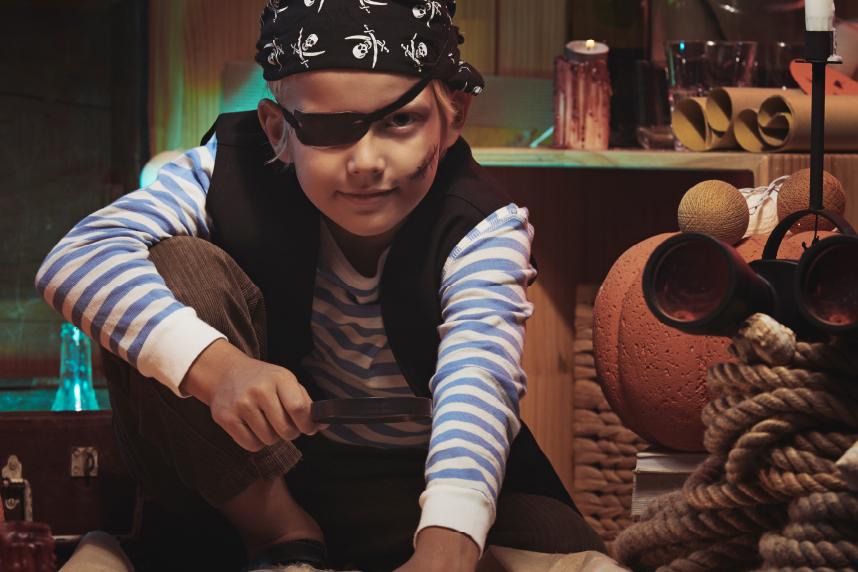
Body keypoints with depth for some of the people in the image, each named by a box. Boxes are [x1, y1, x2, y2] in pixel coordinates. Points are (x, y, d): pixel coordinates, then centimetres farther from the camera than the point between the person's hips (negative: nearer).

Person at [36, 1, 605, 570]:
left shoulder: (485, 233, -20)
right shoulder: (234, 176, -19)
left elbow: (478, 385, -38)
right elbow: (78, 258, -32)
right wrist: (214, 364, -50)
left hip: (413, 487, 0)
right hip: (251, 471, 1)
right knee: (172, 267, -24)